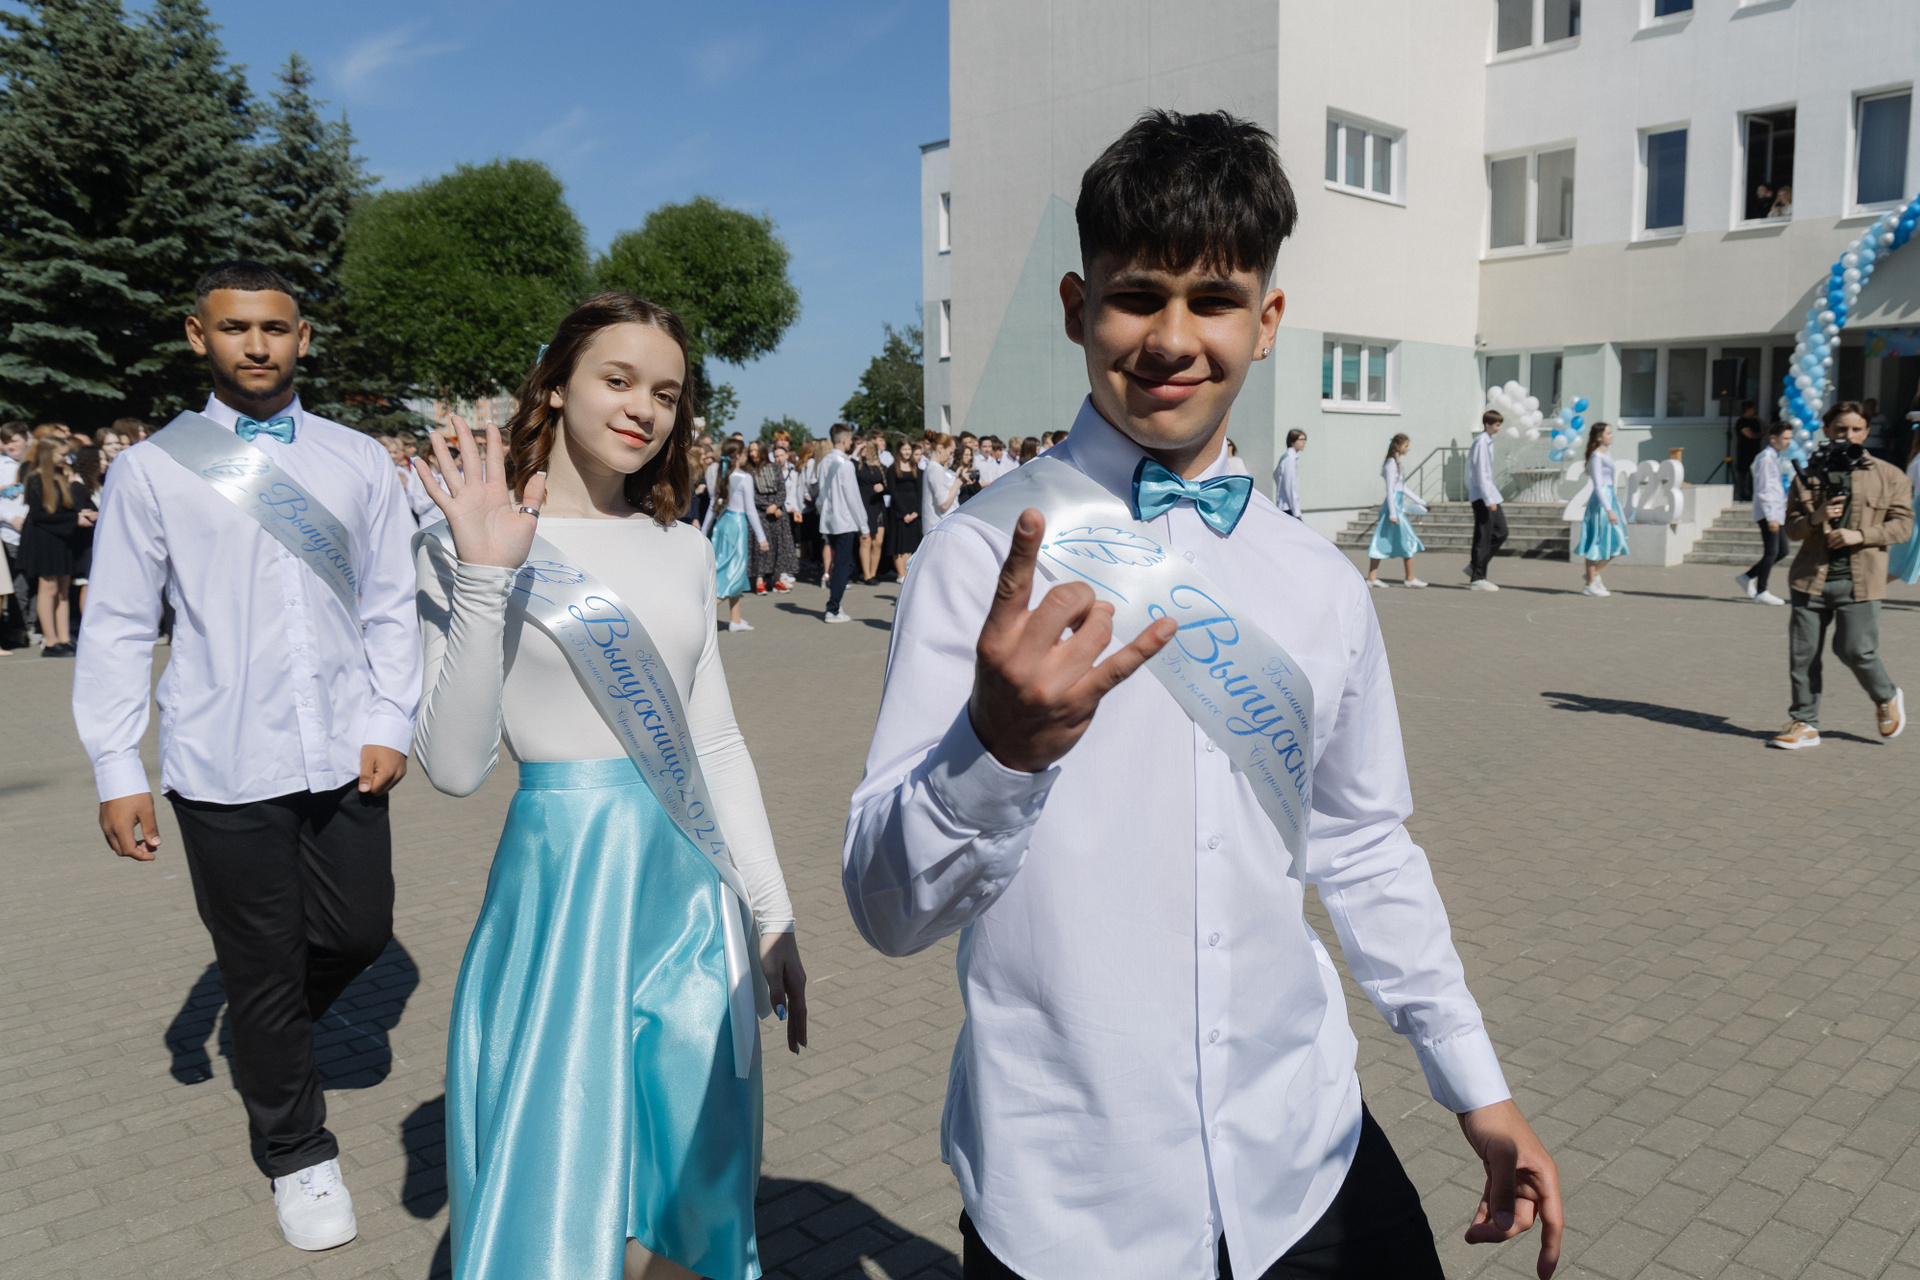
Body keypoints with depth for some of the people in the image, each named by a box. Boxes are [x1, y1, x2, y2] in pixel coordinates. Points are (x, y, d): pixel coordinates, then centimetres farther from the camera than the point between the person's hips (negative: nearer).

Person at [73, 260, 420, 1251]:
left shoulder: (359, 461, 5)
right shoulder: (153, 468, 1)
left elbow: (390, 604, 7)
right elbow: (118, 626, 0)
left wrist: (390, 723, -2)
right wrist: (117, 771, -3)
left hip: (343, 758, 2)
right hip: (223, 767, -2)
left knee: (360, 933, 9)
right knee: (261, 970, 9)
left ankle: (268, 1029, 44)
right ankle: (297, 1154, 30)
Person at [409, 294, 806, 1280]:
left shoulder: (682, 550, 7)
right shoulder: (472, 543, -7)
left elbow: (718, 746, 10)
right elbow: (453, 766, -13)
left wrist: (775, 917, 9)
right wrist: (485, 578, -22)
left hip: (687, 886, 5)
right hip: (564, 876, -4)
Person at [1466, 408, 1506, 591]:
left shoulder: (1487, 441, 14)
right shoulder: (1482, 442, -14)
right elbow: (1481, 472, -19)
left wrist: (1493, 496, 17)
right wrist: (1489, 499, -21)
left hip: (1489, 494, 10)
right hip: (1482, 495, -10)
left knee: (1500, 531, 12)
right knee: (1484, 537, -5)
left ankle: (1475, 566, 17)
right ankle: (1477, 578, 0)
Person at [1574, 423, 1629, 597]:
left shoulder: (1608, 454, 14)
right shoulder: (1597, 456, -14)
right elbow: (1598, 486, -19)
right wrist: (1609, 510, -24)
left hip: (1610, 498, 9)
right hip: (1601, 500, -9)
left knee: (1615, 543, 10)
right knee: (1598, 542, -4)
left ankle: (1594, 574, 21)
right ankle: (1590, 585, 4)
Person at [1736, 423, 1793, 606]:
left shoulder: (1776, 457, 17)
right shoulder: (1765, 458, -13)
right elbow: (1763, 490, -18)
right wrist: (1771, 517, -21)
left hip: (1776, 512, 10)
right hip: (1768, 513, -10)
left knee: (1782, 551, 10)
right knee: (1771, 552, -7)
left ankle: (1747, 577, 18)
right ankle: (1761, 592, 1)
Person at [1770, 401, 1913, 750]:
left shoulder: (1889, 476, 6)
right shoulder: (1809, 475, 11)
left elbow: (1902, 524, 2)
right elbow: (1791, 527, 11)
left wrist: (1860, 535, -13)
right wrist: (1815, 518, -11)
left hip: (1859, 580, -2)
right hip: (1812, 577, 2)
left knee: (1854, 649, -6)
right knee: (1803, 653, 1)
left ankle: (1887, 698, 25)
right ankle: (1804, 723, 11)